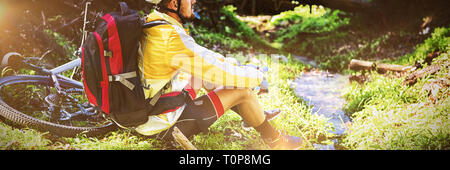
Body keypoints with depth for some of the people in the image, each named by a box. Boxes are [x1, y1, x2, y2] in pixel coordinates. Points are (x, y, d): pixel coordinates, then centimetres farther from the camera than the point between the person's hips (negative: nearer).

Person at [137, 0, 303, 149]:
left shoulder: (149, 22, 2)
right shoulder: (171, 38, -28)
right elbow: (216, 70, -22)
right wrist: (258, 76, -4)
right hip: (164, 126, -9)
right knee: (241, 91, -6)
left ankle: (256, 116, 31)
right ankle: (275, 141, 17)